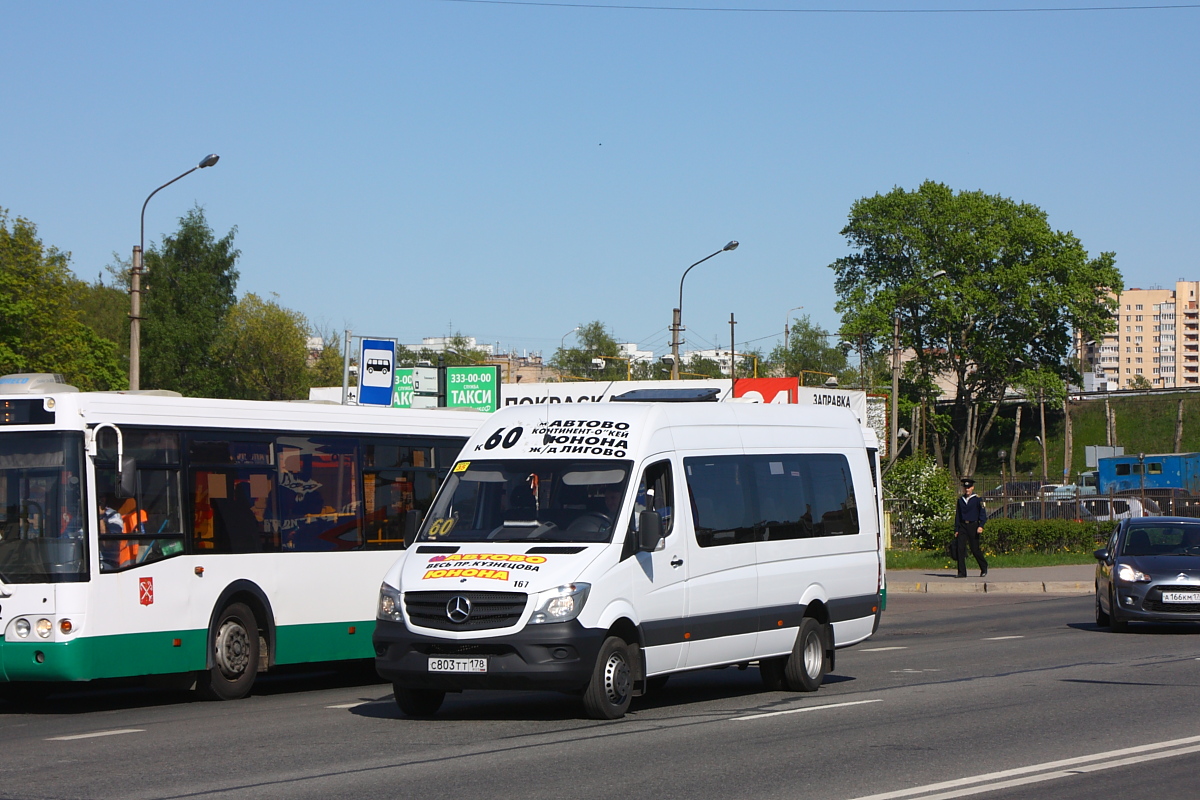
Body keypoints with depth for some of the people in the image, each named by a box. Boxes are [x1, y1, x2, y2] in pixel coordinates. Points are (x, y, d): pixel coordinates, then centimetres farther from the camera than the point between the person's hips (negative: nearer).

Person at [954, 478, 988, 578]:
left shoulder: (977, 500, 0)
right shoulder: (960, 500, 12)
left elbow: (982, 513, -4)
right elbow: (957, 515, 15)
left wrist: (981, 526, -17)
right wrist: (956, 529, 9)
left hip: (973, 526, -4)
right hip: (962, 526, 4)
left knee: (975, 549, -1)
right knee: (960, 548, -8)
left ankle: (984, 568, 22)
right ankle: (962, 572, -5)